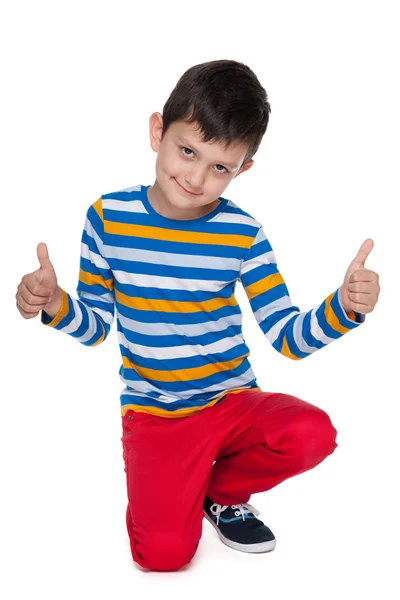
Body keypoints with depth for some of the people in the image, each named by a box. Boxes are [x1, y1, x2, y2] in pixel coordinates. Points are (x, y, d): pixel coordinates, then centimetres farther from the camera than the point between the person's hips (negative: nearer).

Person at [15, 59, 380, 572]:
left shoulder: (242, 234, -8)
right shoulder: (107, 218, -7)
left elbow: (288, 337, -8)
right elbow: (94, 326, 2)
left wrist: (344, 306, -26)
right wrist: (54, 304, -19)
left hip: (233, 400, 2)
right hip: (154, 412, -1)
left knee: (313, 434, -28)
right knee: (164, 553, -20)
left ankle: (220, 490, 5)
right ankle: (165, 489, 18)